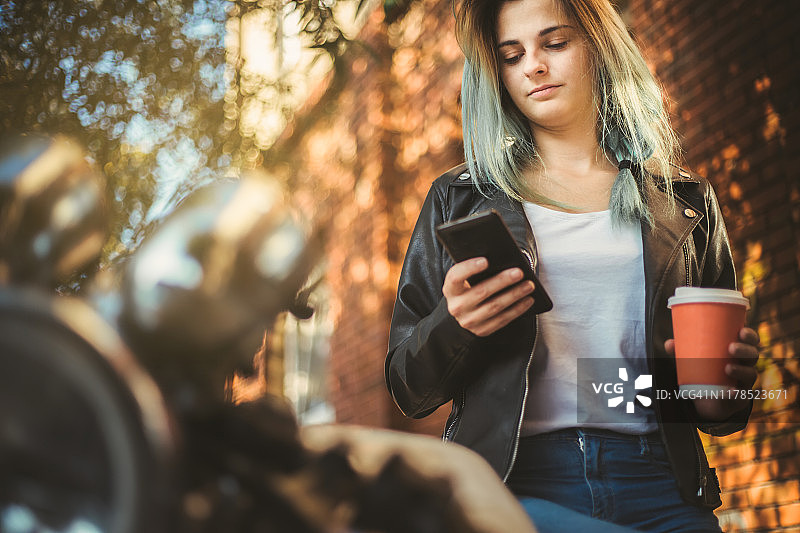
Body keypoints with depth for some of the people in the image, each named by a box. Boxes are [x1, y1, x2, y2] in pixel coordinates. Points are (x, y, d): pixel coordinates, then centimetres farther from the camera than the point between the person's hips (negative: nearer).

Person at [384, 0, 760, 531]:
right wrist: (453, 325, -11)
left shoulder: (685, 202, 16)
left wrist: (723, 400, -7)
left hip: (656, 484, 3)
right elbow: (409, 390, 10)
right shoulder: (460, 198, 13)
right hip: (513, 482, -3)